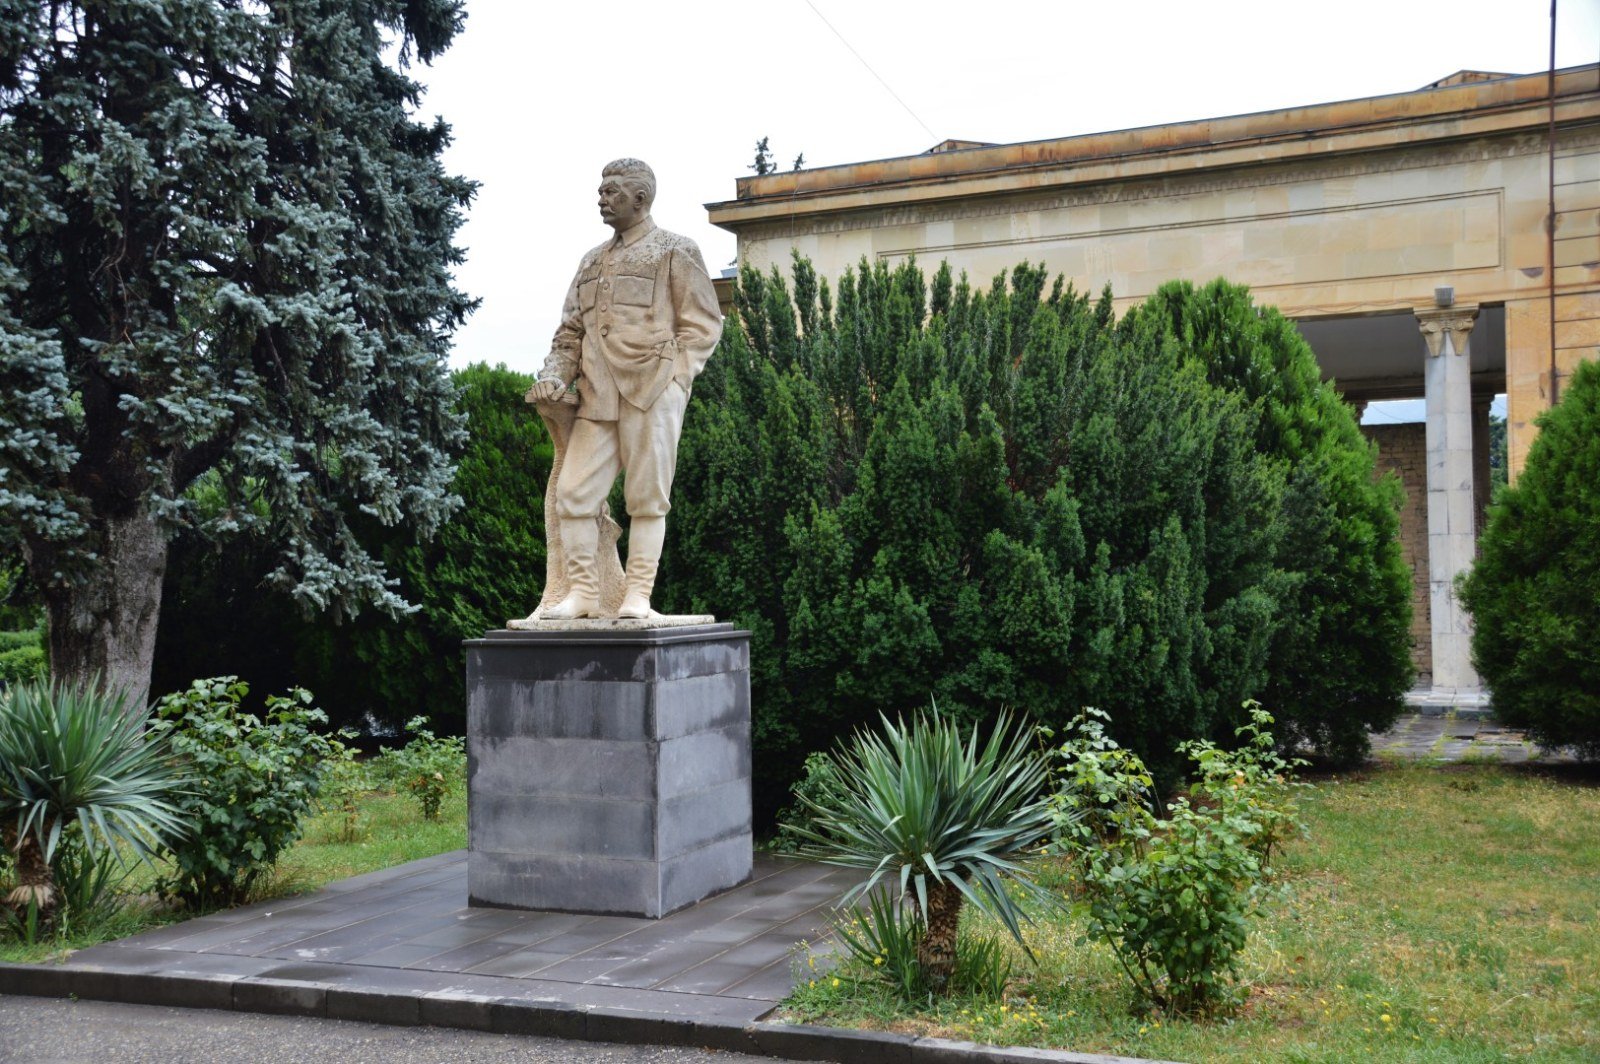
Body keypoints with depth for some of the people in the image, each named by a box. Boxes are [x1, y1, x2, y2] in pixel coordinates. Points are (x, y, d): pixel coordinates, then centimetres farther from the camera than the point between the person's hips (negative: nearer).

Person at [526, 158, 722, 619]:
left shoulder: (675, 252, 6)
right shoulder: (592, 261, 23)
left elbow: (703, 325, 0)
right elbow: (570, 331, 23)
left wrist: (668, 377, -10)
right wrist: (555, 375, 5)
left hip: (652, 395, -5)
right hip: (598, 399, 6)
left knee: (647, 497, -3)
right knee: (572, 492, -3)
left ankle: (637, 595, 3)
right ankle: (583, 593, 4)